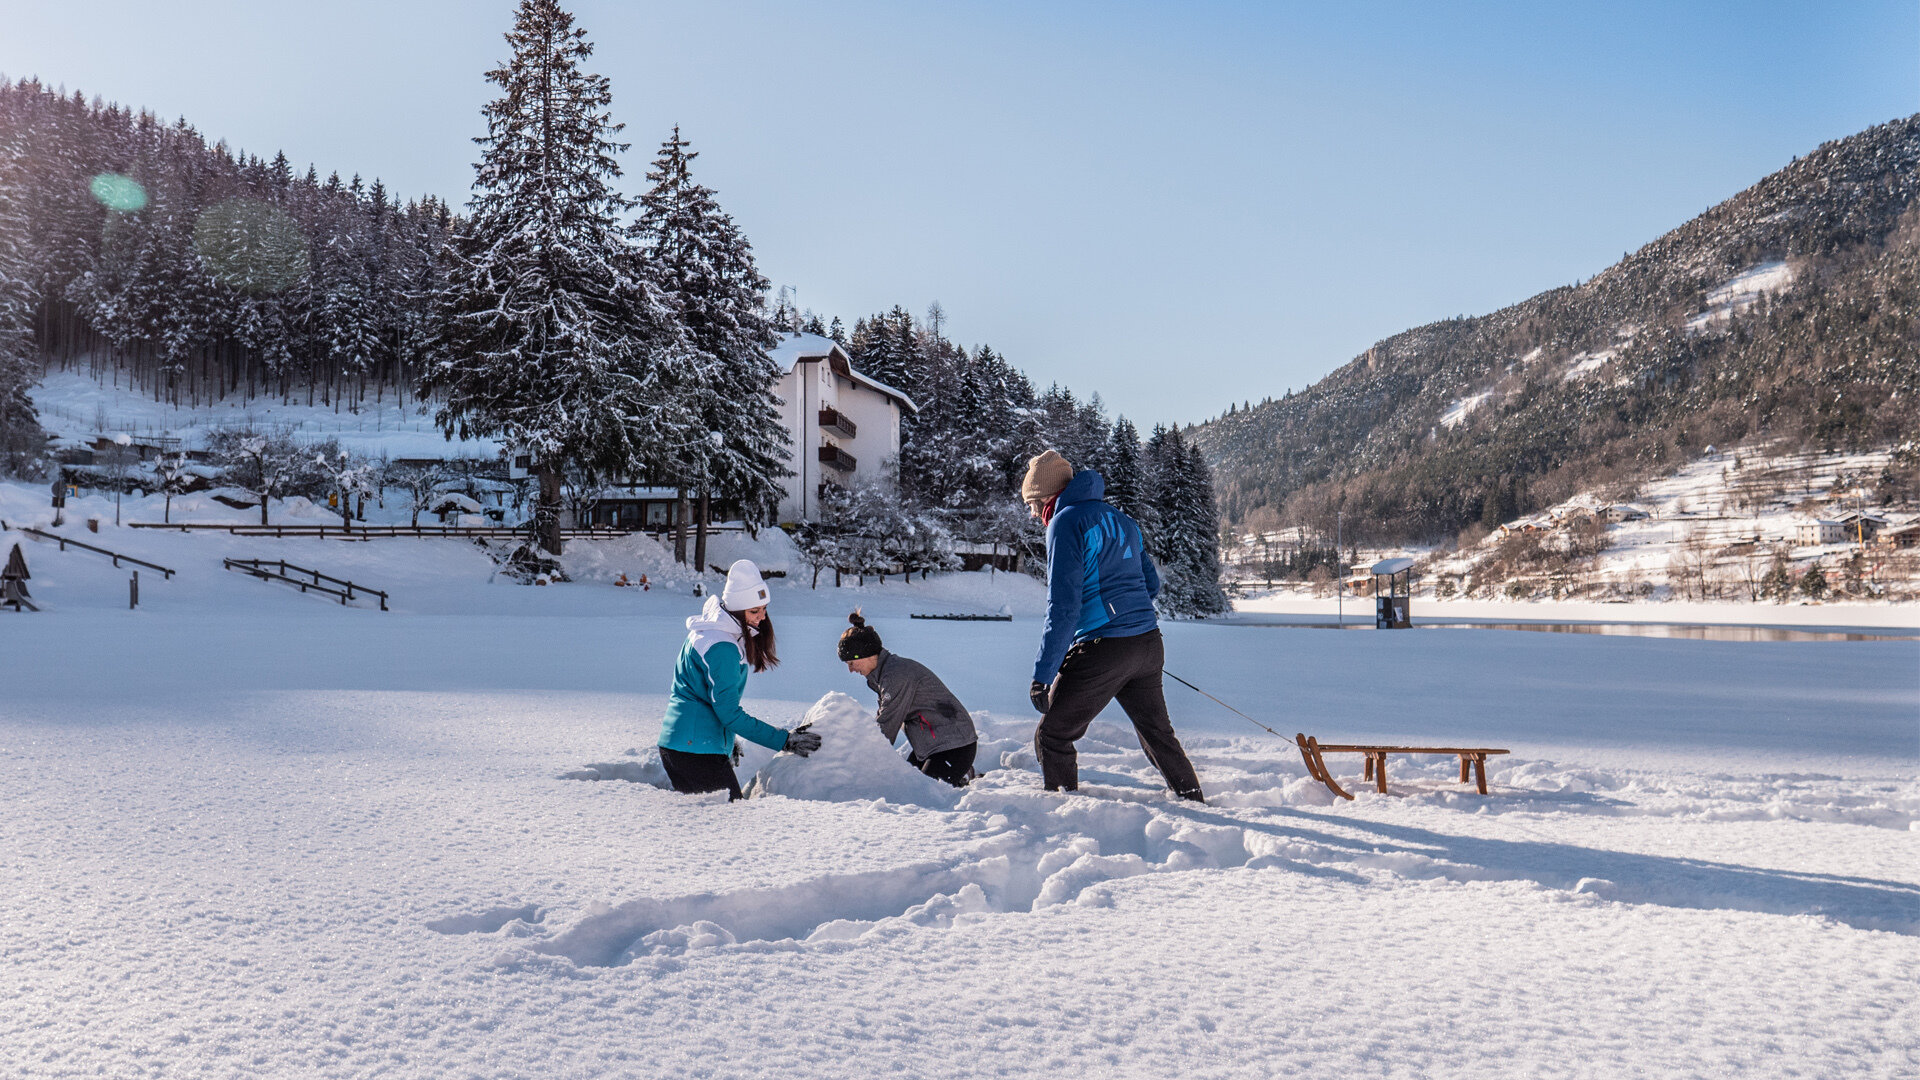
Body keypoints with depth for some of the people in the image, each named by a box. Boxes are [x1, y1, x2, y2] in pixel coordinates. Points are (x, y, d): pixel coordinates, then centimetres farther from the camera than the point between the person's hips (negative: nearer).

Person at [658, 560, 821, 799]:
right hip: (697, 749, -10)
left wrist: (728, 742, 25)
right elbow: (730, 714, -19)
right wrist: (785, 741, -18)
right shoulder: (722, 648, -19)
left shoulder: (712, 629, 12)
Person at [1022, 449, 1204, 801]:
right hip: (1149, 644, 8)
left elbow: (1063, 608, -16)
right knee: (1157, 732, 24)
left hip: (1101, 652, -8)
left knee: (1051, 737, 4)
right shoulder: (1121, 520, 16)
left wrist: (1042, 675, -16)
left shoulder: (1065, 522, -8)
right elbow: (1152, 583, 22)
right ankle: (1194, 803, 35)